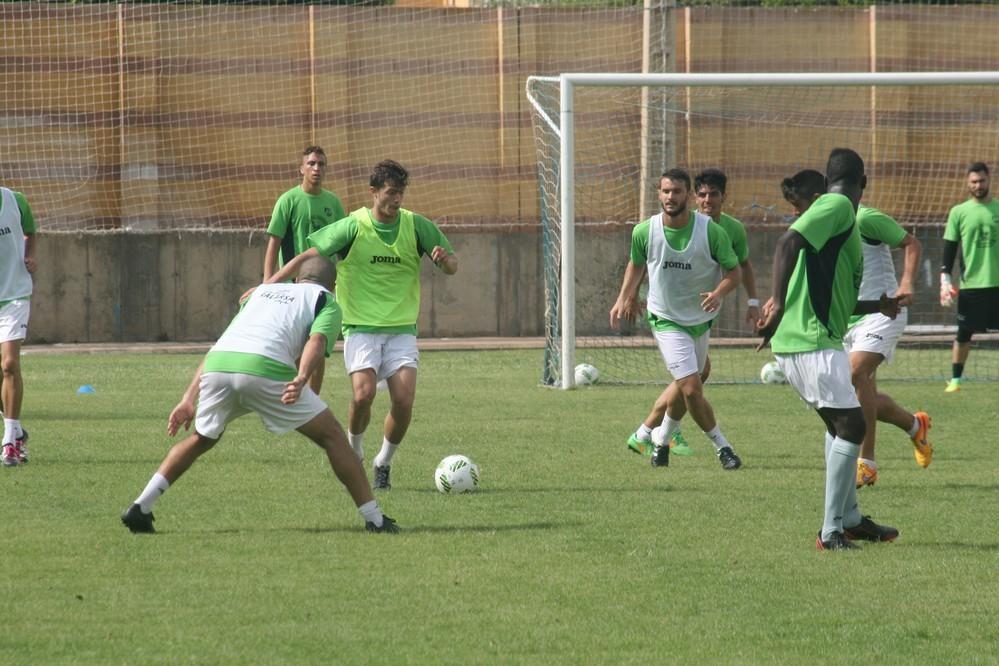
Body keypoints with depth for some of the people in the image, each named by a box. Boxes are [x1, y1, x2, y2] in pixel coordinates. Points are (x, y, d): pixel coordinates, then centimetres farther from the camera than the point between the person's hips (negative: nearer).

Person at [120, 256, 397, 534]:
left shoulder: (262, 290, 38)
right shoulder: (325, 300, 23)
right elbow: (317, 341, 0)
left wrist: (189, 399, 30)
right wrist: (300, 380, -17)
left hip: (217, 365, 5)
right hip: (264, 367, -5)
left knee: (201, 439, 29)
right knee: (332, 436, 9)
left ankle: (140, 508, 21)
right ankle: (375, 520, 8)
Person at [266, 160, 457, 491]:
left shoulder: (416, 226, 0)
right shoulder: (353, 226, -7)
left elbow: (452, 267, 8)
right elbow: (307, 257, -3)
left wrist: (445, 259, -17)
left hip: (401, 329, 2)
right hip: (361, 327, -2)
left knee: (404, 401, -13)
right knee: (363, 394, -21)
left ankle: (383, 463, 12)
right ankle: (353, 453, 8)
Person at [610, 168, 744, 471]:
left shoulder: (711, 231, -15)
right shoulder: (644, 232, -11)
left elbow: (734, 270, -7)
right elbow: (636, 264, 10)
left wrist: (718, 293, -26)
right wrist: (624, 298, 3)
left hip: (701, 319, 2)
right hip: (666, 319, -2)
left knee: (684, 385, 16)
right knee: (692, 388, -15)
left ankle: (661, 439, 41)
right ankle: (722, 446, 2)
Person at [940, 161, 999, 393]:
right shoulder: (959, 212, 4)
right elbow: (949, 249, 3)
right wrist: (945, 280, -6)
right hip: (970, 284, 0)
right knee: (964, 334, 3)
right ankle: (955, 379, 14)